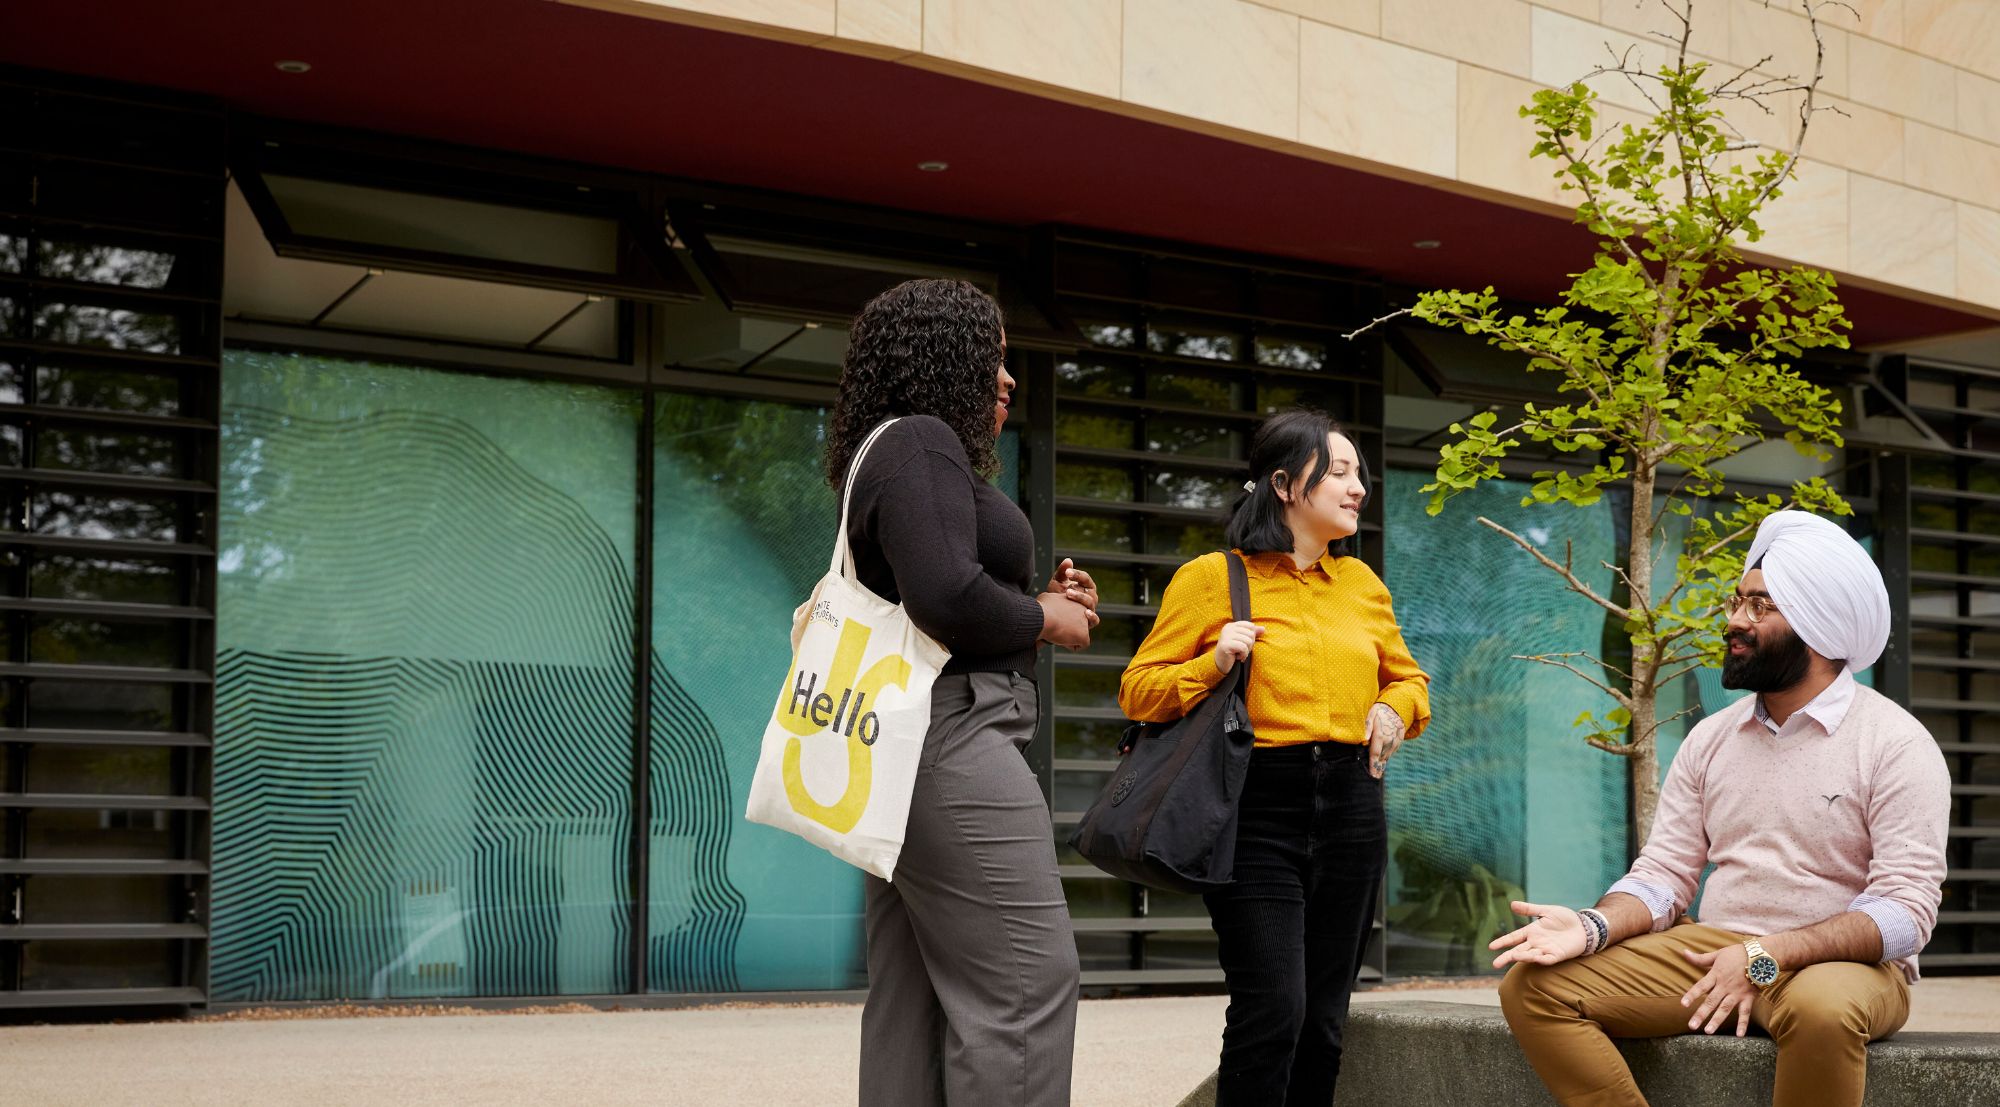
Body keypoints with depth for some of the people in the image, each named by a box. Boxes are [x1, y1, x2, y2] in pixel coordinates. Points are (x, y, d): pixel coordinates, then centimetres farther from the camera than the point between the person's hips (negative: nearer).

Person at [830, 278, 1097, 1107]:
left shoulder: (896, 451, 22)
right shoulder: (922, 441, -10)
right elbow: (947, 598, -23)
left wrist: (1037, 606, 14)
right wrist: (1045, 622, -7)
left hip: (909, 751, 11)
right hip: (952, 738, -11)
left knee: (914, 993, 8)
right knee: (1028, 979, -11)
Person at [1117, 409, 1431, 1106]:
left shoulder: (1361, 583, 15)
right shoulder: (1212, 578, 0)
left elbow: (1408, 677, 28)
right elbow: (1139, 692, 1)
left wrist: (1395, 707, 6)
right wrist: (1212, 665, -16)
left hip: (1350, 807, 5)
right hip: (1256, 809, -5)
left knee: (1324, 1016, 7)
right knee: (1272, 1010, -15)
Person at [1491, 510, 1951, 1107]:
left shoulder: (1896, 744, -5)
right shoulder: (1710, 738, 12)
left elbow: (1905, 911, -13)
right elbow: (1664, 874, 8)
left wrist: (1765, 957, -24)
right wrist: (1593, 927, -14)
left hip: (1843, 964, -5)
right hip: (1712, 955, 5)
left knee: (1821, 1009, -42)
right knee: (1534, 987, -15)